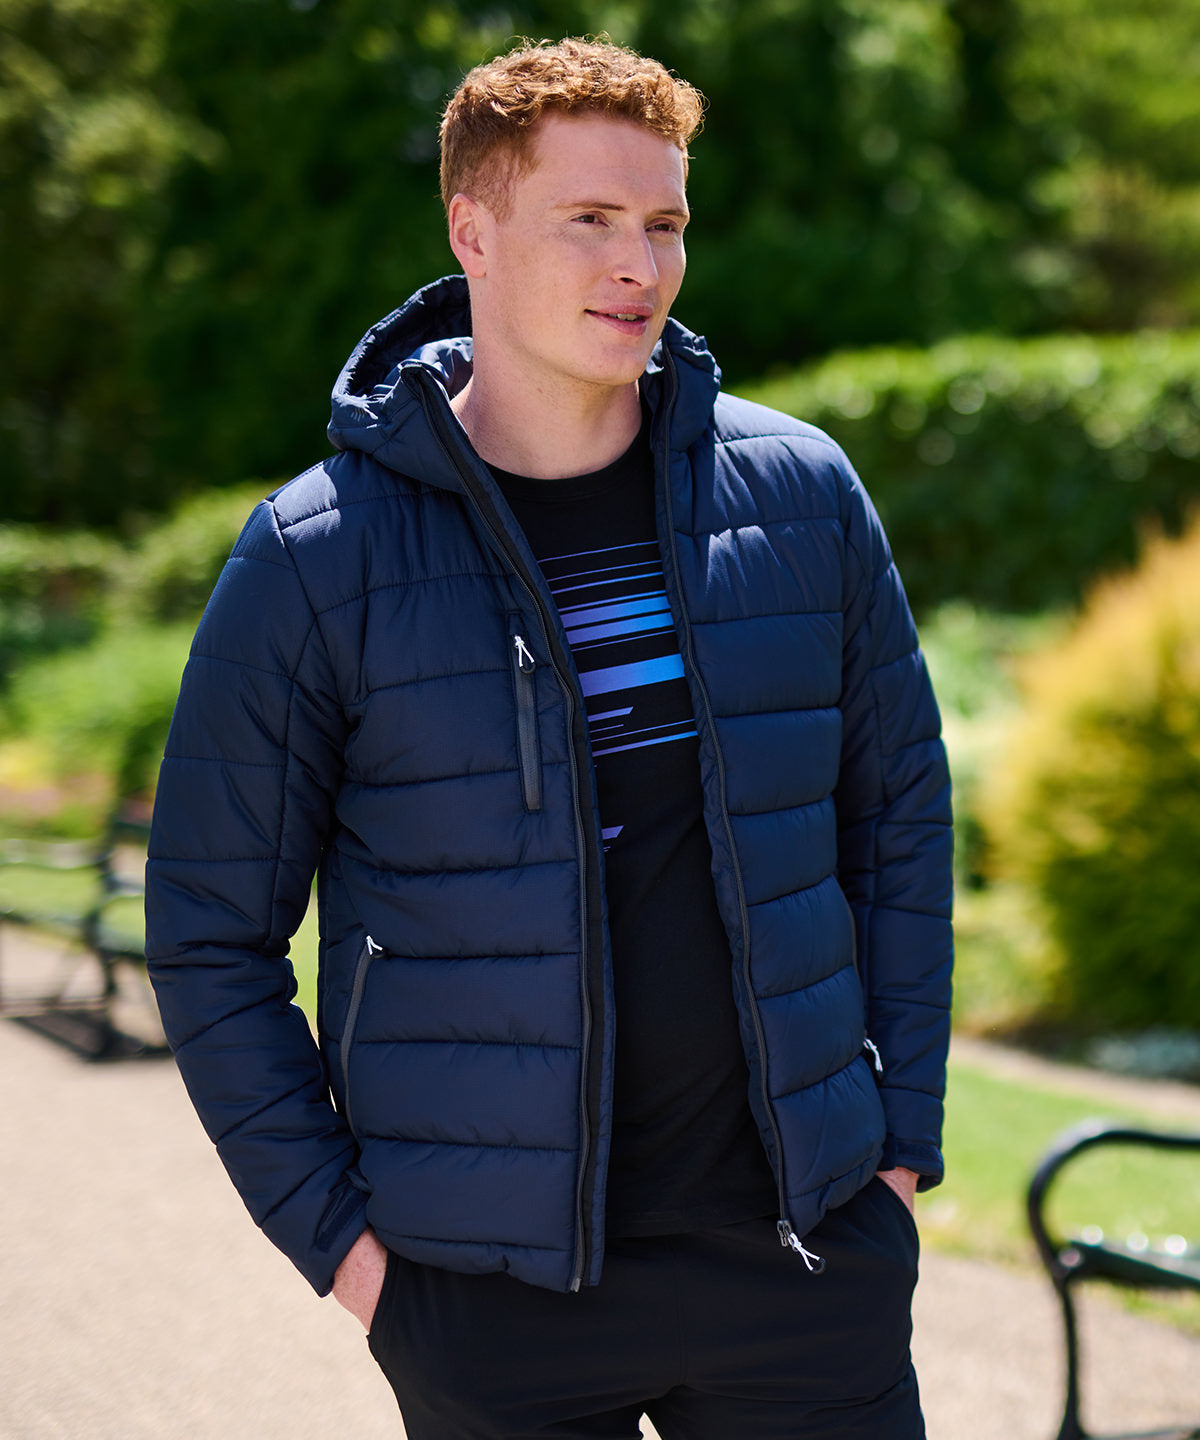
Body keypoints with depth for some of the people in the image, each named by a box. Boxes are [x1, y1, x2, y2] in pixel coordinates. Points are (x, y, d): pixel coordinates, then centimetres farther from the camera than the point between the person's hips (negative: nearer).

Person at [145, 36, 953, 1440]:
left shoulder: (801, 493, 2)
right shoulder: (317, 558, -6)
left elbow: (899, 812, 10)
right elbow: (211, 931, -1)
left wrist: (902, 1139, 6)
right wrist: (333, 1228, -5)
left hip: (803, 1246, 2)